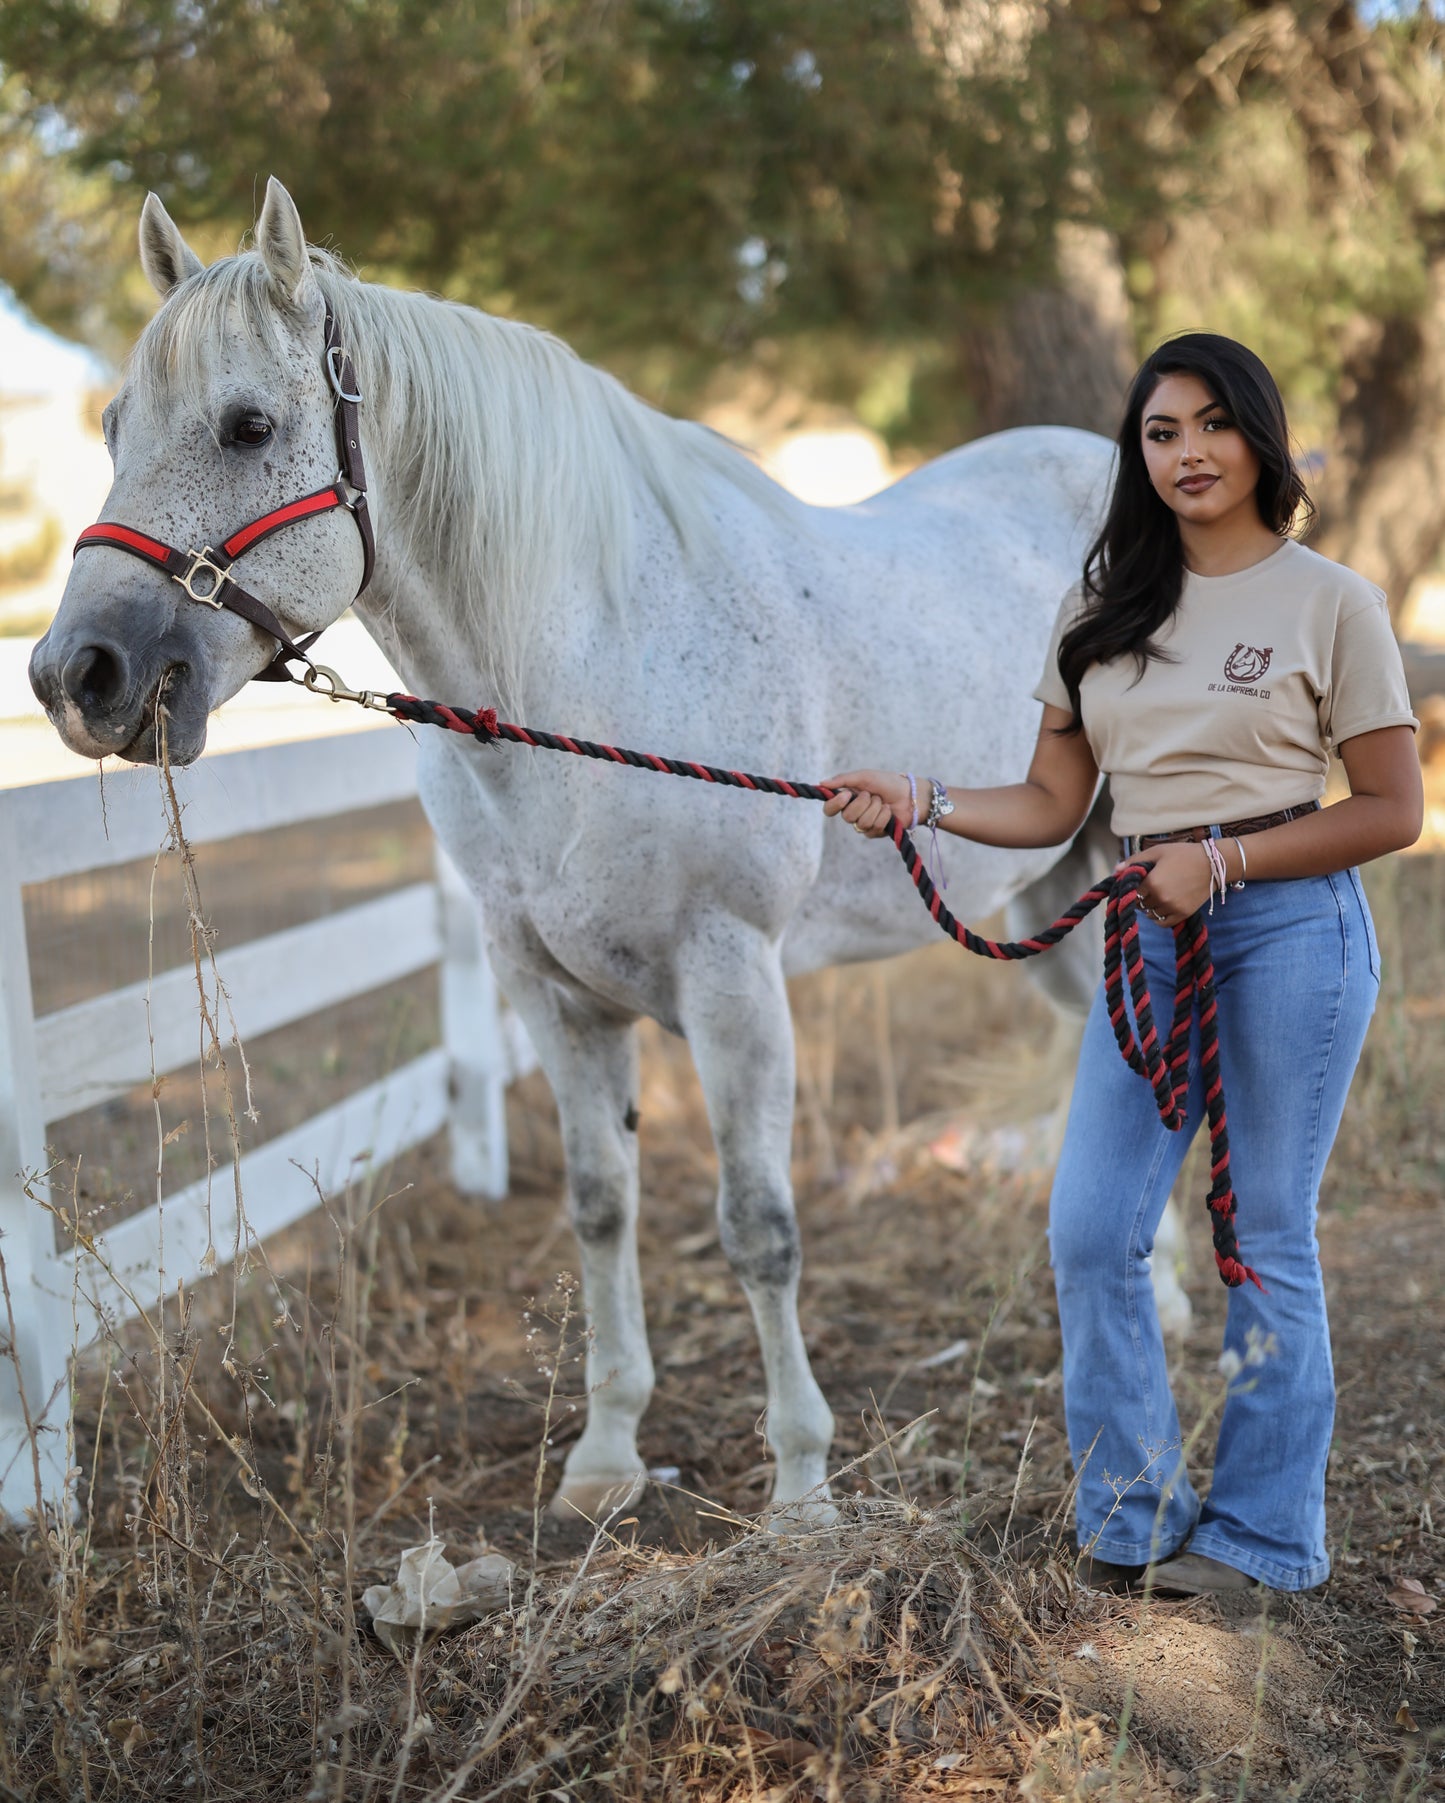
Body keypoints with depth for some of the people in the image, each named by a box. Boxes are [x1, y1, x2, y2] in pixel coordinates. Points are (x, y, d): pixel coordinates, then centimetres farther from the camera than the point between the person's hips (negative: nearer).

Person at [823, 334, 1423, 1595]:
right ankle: (1136, 1523, 17)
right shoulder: (1106, 608, 11)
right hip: (1149, 939, 5)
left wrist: (1221, 861, -14)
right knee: (1091, 1234, 1)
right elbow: (1053, 805, 9)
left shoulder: (1330, 601, -2)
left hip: (1291, 933, -5)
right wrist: (925, 804, -9)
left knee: (1268, 1242, 3)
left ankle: (1263, 1536, 18)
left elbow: (1393, 811, -4)